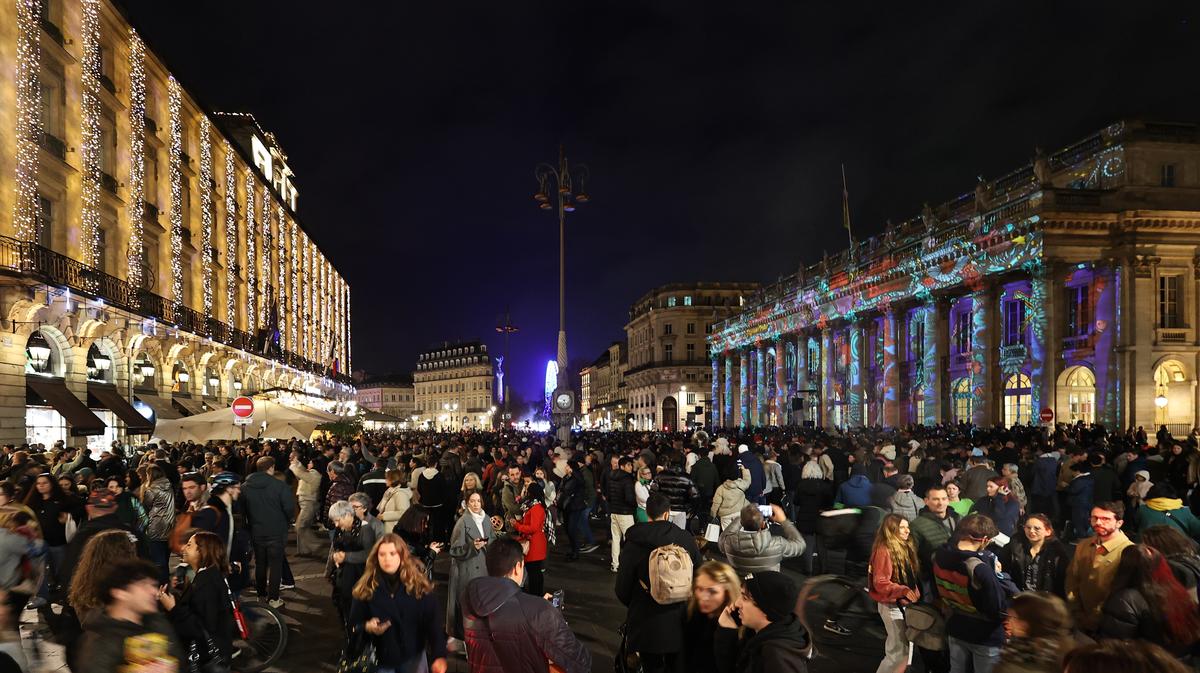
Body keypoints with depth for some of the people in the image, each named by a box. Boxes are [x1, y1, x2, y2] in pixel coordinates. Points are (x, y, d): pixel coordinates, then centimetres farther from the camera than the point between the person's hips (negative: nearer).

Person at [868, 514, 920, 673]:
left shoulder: (905, 547, 8)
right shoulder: (884, 551, -18)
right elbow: (880, 583, -23)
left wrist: (915, 592, 5)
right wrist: (903, 590, -33)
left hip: (905, 604, 8)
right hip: (892, 605, -8)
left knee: (896, 648, 15)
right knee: (900, 651, -6)